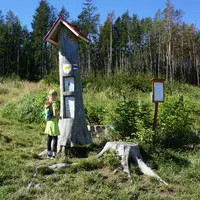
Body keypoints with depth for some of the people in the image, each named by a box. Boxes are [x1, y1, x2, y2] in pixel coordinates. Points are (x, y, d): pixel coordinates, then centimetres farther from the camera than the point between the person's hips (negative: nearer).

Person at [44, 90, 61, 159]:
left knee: (49, 138, 15)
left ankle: (49, 153, 24)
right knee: (55, 138, 1)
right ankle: (53, 154, 3)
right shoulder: (54, 103, -18)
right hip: (53, 122, -8)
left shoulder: (47, 103, 5)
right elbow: (55, 114, -23)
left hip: (48, 122, 8)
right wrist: (59, 117, -5)